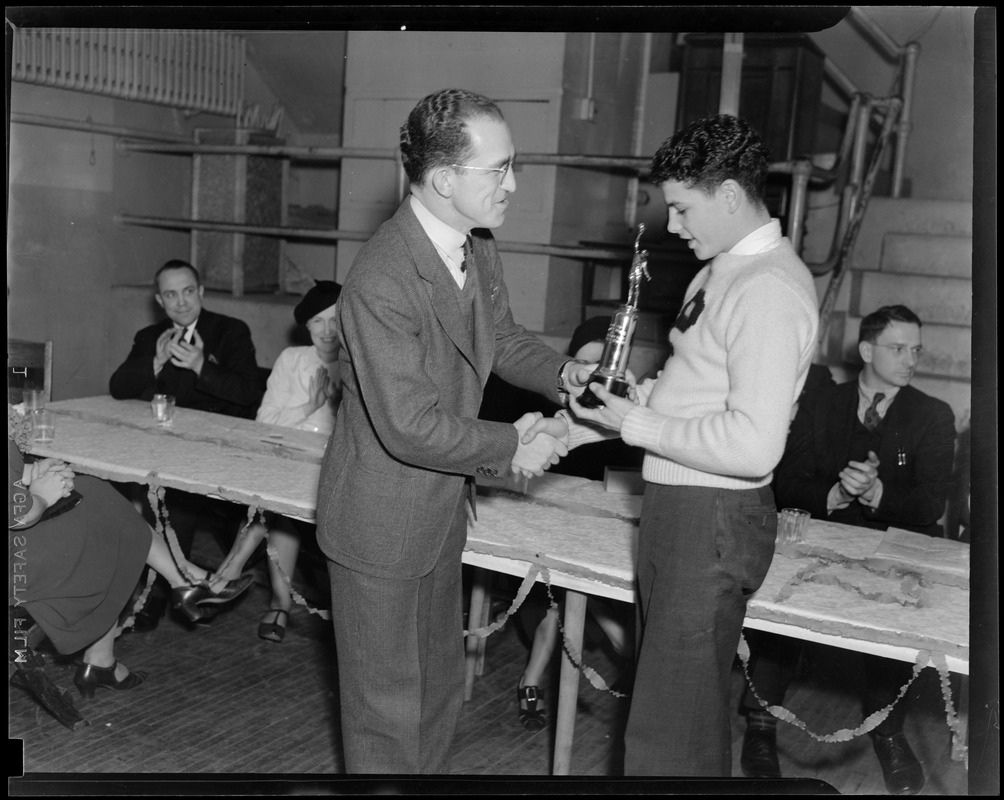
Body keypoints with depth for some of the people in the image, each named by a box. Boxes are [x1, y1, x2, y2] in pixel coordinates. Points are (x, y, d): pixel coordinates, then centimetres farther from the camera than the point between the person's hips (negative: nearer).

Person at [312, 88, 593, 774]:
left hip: (443, 511, 9)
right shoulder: (380, 283, -30)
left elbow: (501, 336, 15)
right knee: (389, 704, 10)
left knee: (441, 686, 24)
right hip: (382, 524, -8)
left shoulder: (479, 247, -2)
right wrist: (510, 448, -18)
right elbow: (410, 427, -29)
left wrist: (560, 372, -2)